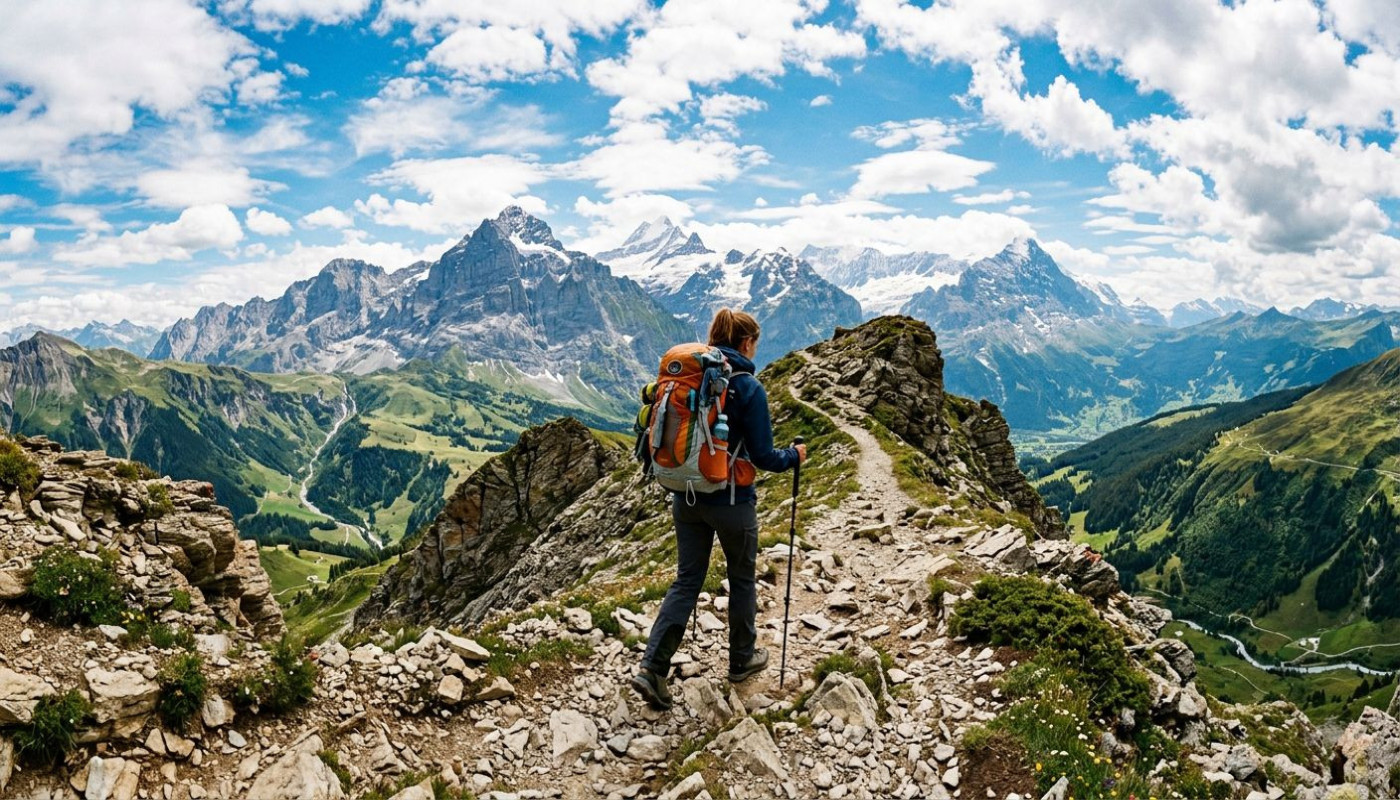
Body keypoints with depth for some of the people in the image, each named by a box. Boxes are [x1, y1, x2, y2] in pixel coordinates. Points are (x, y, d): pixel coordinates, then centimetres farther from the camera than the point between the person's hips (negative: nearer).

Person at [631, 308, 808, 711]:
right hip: (732, 502, -5)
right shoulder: (749, 389, -16)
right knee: (742, 579, 17)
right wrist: (794, 456, 5)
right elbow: (762, 456, -15)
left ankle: (652, 667, 3)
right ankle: (742, 660, 34)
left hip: (686, 498, 5)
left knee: (686, 581, 13)